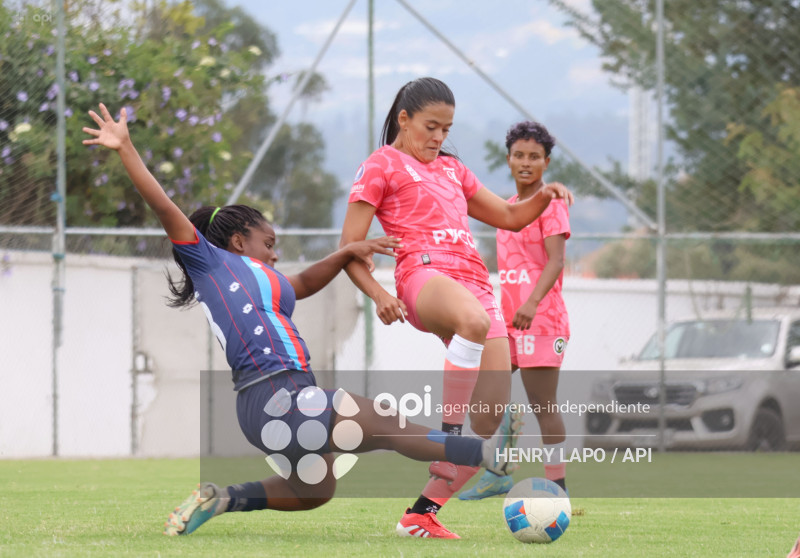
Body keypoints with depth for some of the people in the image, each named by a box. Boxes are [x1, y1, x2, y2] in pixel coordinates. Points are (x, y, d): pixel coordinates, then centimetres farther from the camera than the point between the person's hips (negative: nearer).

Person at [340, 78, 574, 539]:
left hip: (476, 283, 7)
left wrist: (544, 197, 12)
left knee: (490, 422, -6)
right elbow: (349, 246, 4)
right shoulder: (383, 165, 11)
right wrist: (378, 293, -14)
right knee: (474, 322, -45)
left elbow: (510, 216, 34)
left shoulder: (451, 169, 30)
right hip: (425, 272, -7)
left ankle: (423, 514, 3)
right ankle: (450, 431, -39)